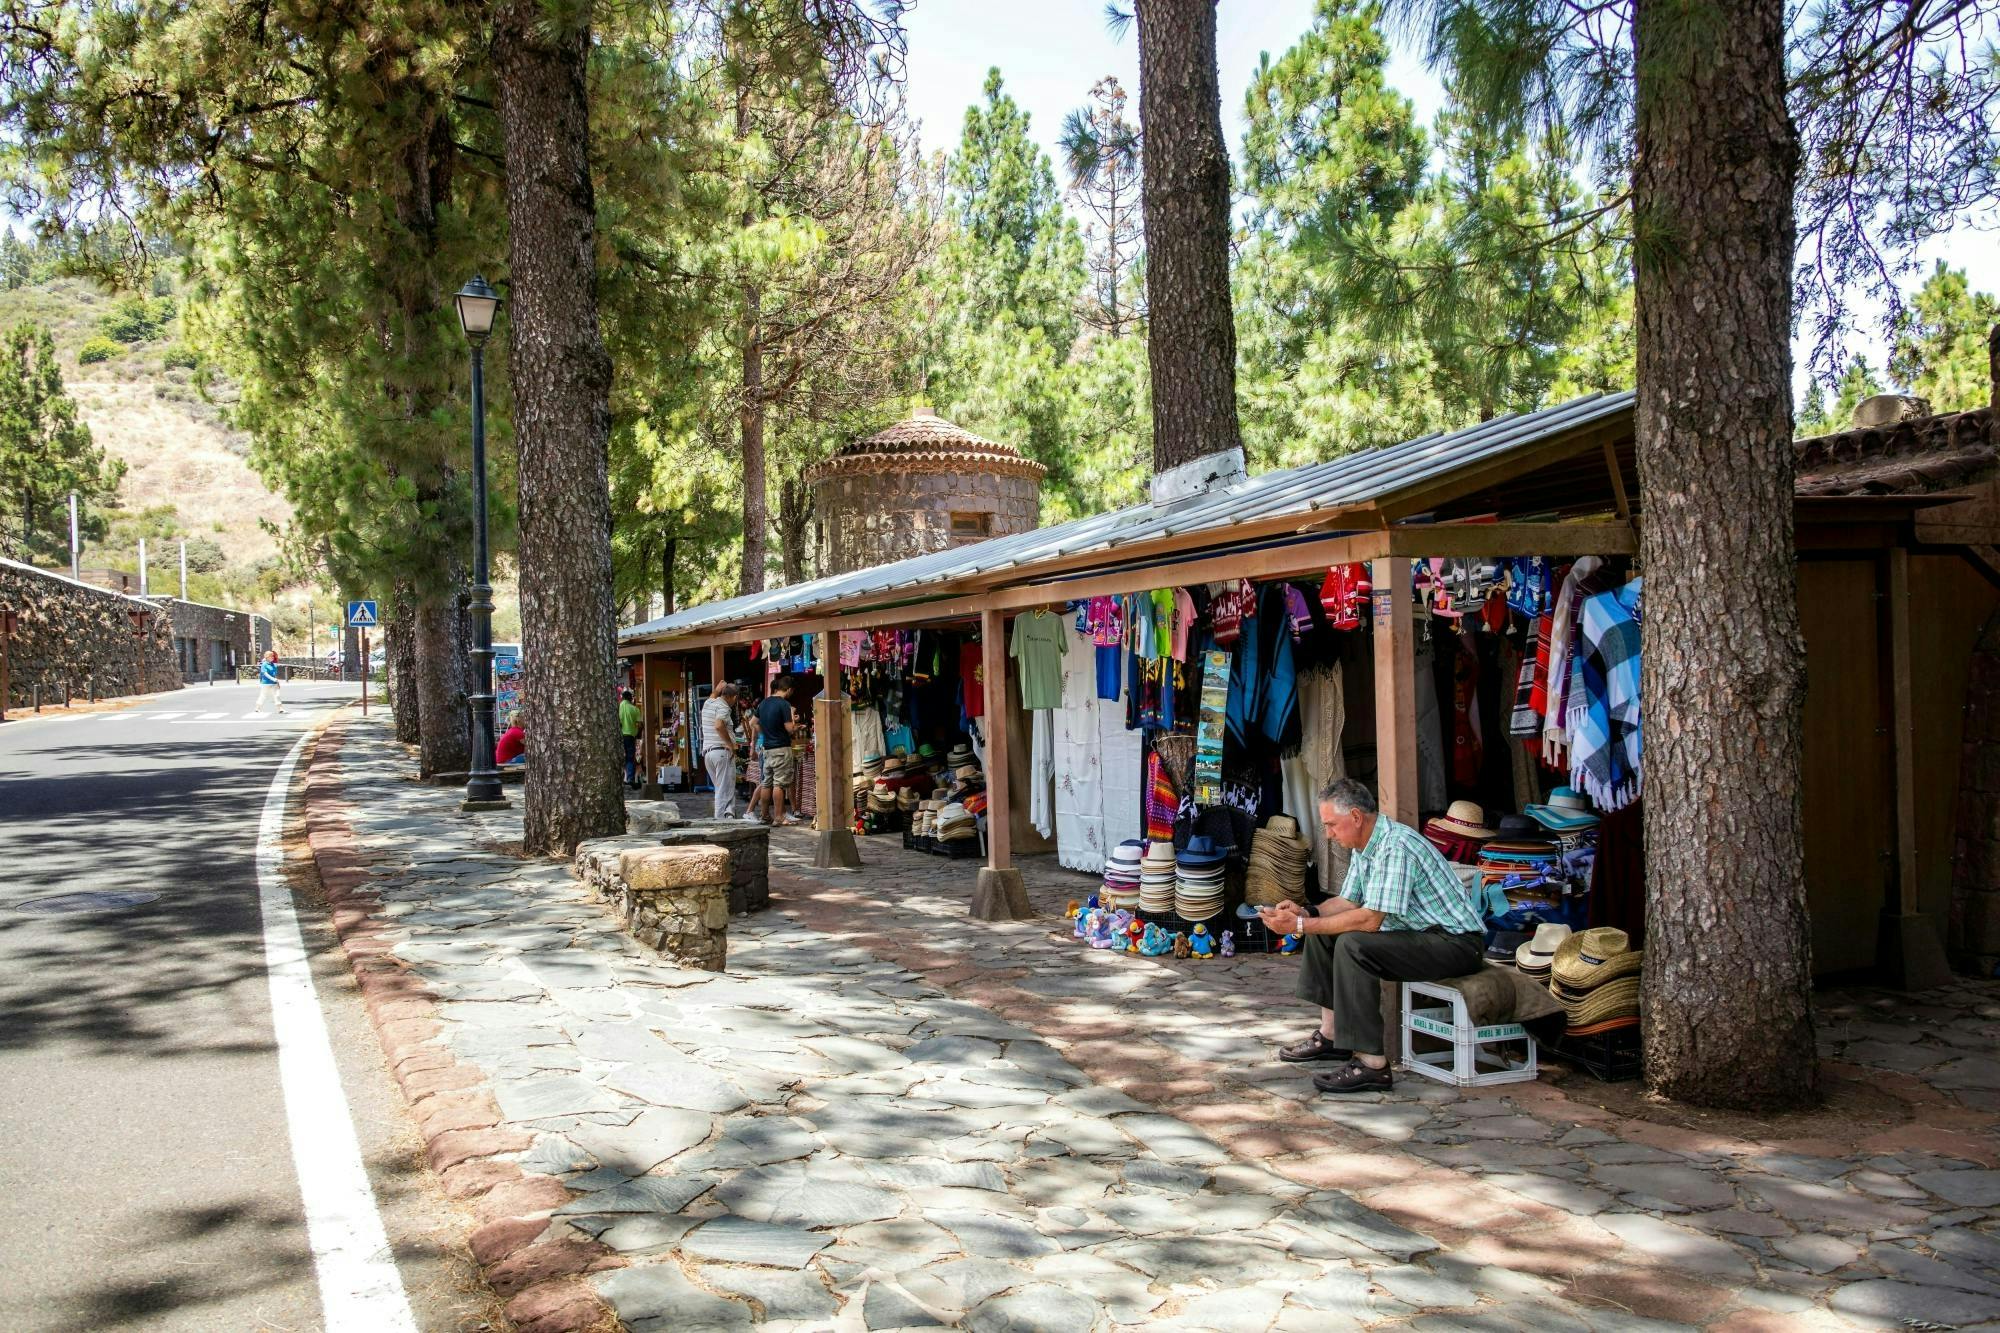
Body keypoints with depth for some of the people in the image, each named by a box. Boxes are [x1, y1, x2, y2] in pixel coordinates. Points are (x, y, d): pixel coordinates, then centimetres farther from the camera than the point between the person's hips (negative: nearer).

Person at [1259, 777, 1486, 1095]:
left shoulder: (1396, 847, -25)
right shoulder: (1365, 845, 7)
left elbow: (1369, 919, -29)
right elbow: (1348, 902, 15)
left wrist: (1301, 925, -25)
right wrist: (1305, 912, -4)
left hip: (1455, 942, -10)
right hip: (1416, 935, 10)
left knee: (1353, 944, -29)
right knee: (1323, 931, 8)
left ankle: (1371, 1063, -26)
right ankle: (1332, 1035, 11)